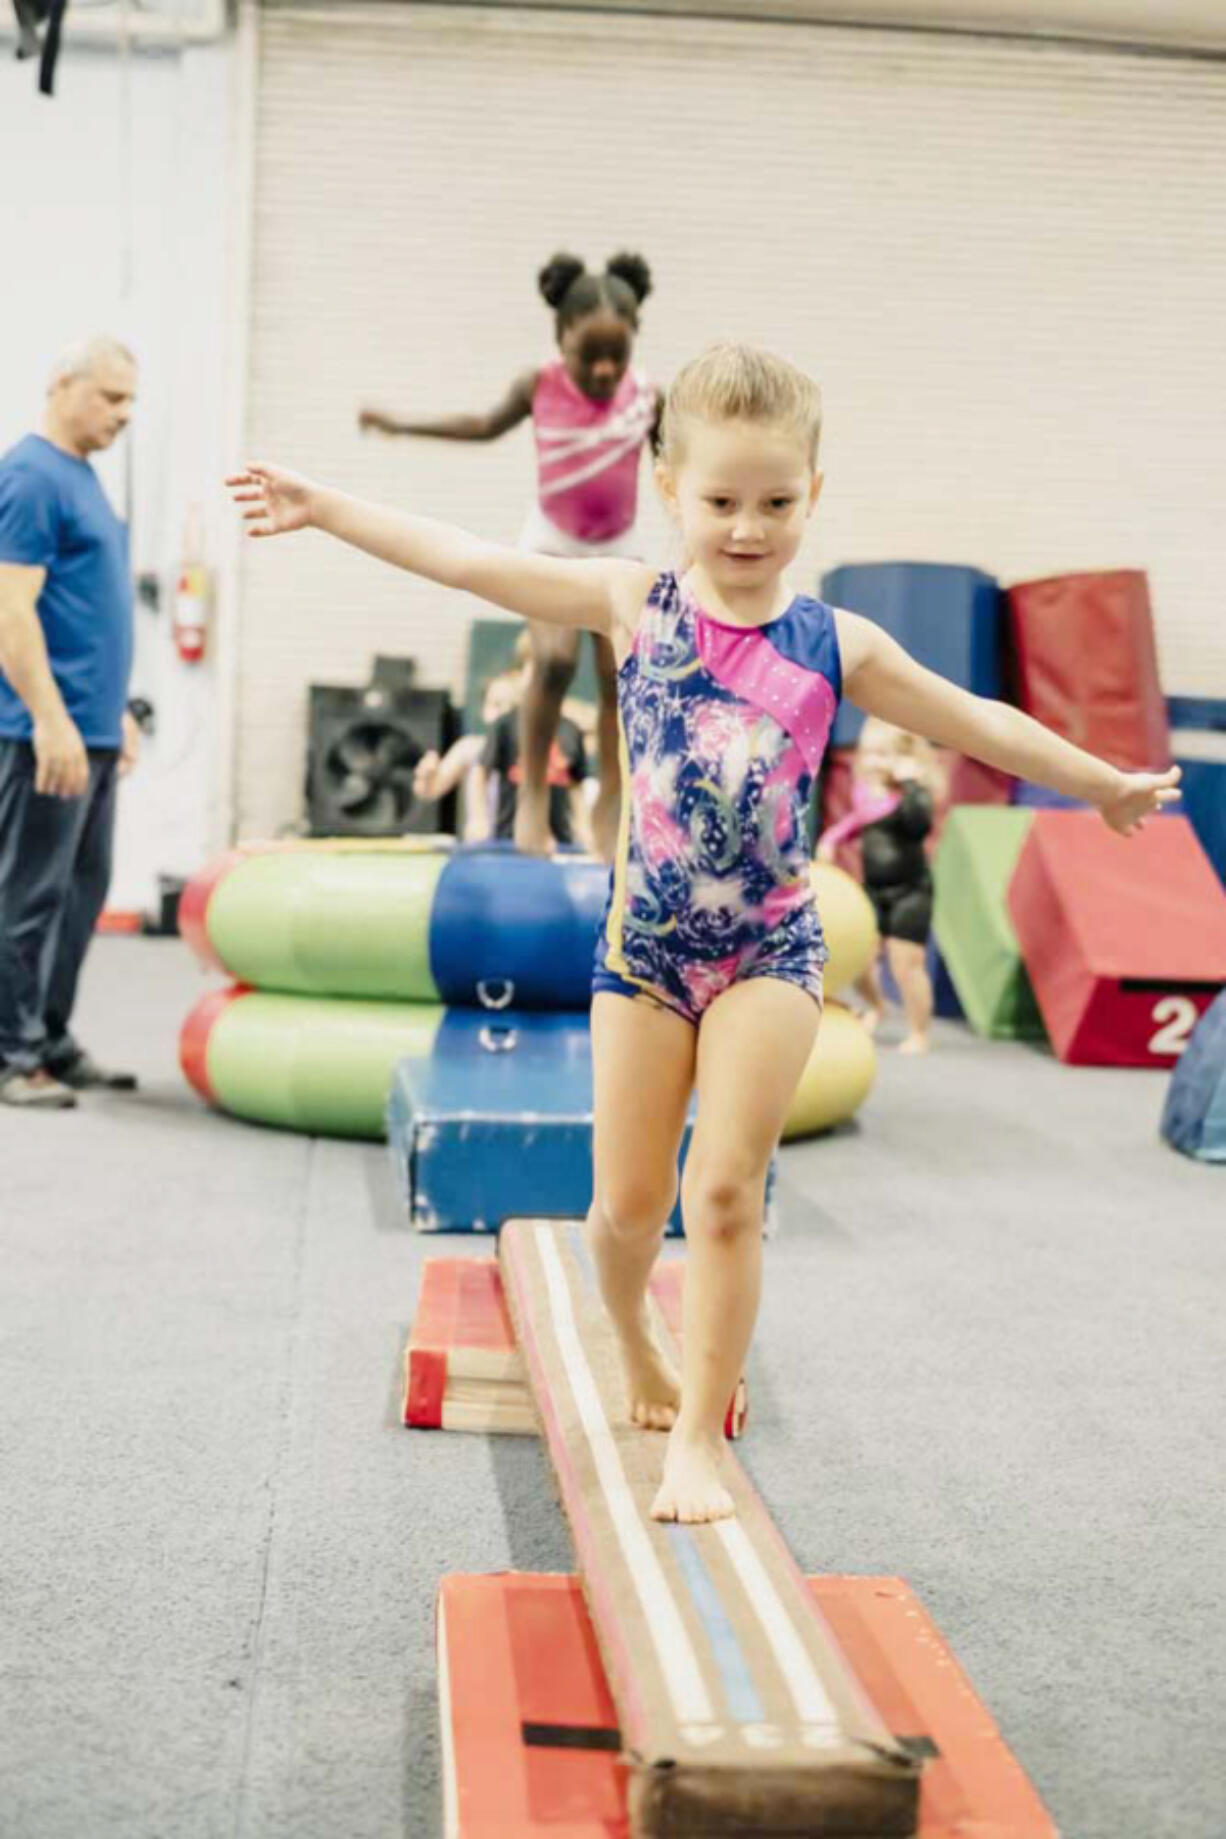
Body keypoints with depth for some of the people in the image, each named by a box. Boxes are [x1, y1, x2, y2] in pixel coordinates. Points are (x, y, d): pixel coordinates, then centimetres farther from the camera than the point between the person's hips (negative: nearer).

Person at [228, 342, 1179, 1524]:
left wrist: (1102, 783, 19)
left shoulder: (836, 645, 0)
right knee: (628, 1201, 7)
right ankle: (635, 1349, 39)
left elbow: (973, 721, 11)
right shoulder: (631, 606, -2)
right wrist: (324, 509, -2)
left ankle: (698, 1439, 4)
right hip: (644, 939, 1)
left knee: (726, 1192, -8)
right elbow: (464, 561, -2)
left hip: (770, 948, 0)